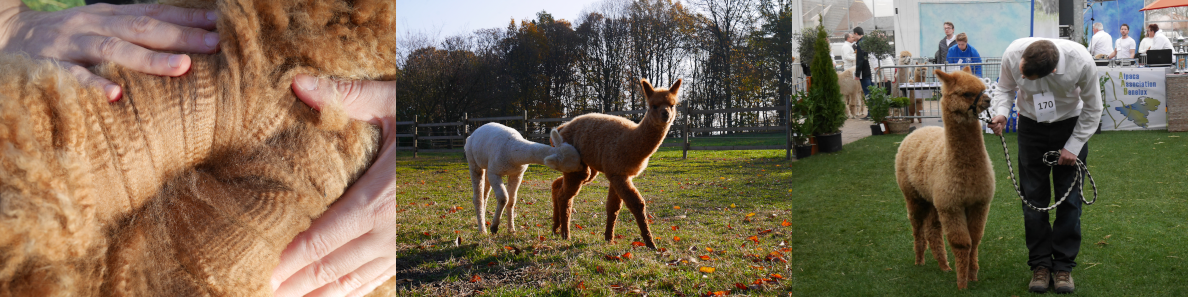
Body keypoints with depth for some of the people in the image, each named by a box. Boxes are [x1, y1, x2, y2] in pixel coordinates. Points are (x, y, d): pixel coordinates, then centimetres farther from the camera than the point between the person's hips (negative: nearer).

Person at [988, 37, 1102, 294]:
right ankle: (1040, 263, 12)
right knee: (1033, 196, 0)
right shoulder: (1013, 53, -27)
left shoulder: (1081, 61, -30)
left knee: (1069, 197, 0)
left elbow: (1092, 108, -12)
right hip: (1031, 125, 1)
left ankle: (1064, 265, 12)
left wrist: (1073, 146, -11)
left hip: (1071, 125, -1)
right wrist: (1001, 113, -25)